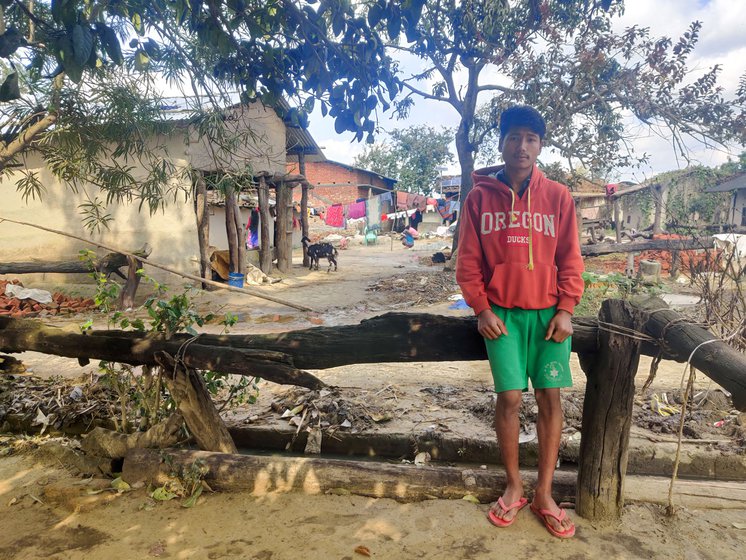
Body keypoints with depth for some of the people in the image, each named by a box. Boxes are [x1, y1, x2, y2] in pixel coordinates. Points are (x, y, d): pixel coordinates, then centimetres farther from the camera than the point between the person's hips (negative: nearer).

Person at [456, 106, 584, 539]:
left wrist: (565, 310, -5)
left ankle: (545, 493, 17)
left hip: (548, 312, 1)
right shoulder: (479, 198, 1)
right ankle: (514, 487, 19)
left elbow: (570, 260, 3)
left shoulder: (558, 196, 2)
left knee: (550, 397, 3)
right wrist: (481, 309, -5)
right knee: (510, 398, -2)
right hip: (502, 314, -1)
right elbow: (469, 262, 2)